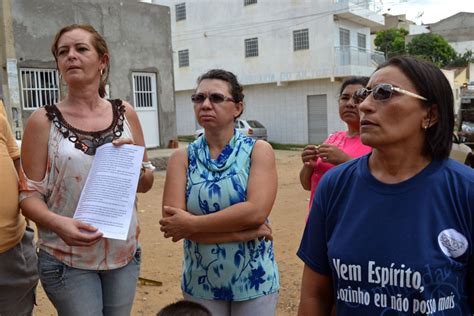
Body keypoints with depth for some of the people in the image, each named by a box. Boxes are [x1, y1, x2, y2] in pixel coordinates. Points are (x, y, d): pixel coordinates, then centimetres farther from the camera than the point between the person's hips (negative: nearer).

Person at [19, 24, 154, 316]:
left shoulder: (125, 113, 1)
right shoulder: (44, 120, -7)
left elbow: (147, 184, 7)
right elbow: (29, 194, -6)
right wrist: (57, 222, -25)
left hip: (125, 253, 3)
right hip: (67, 260, -3)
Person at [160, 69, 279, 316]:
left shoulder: (258, 150, -7)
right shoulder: (182, 157, -3)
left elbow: (256, 212, -21)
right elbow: (173, 224, -14)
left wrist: (192, 224, -18)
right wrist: (244, 232, -18)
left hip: (254, 282, -1)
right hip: (200, 284, 1)